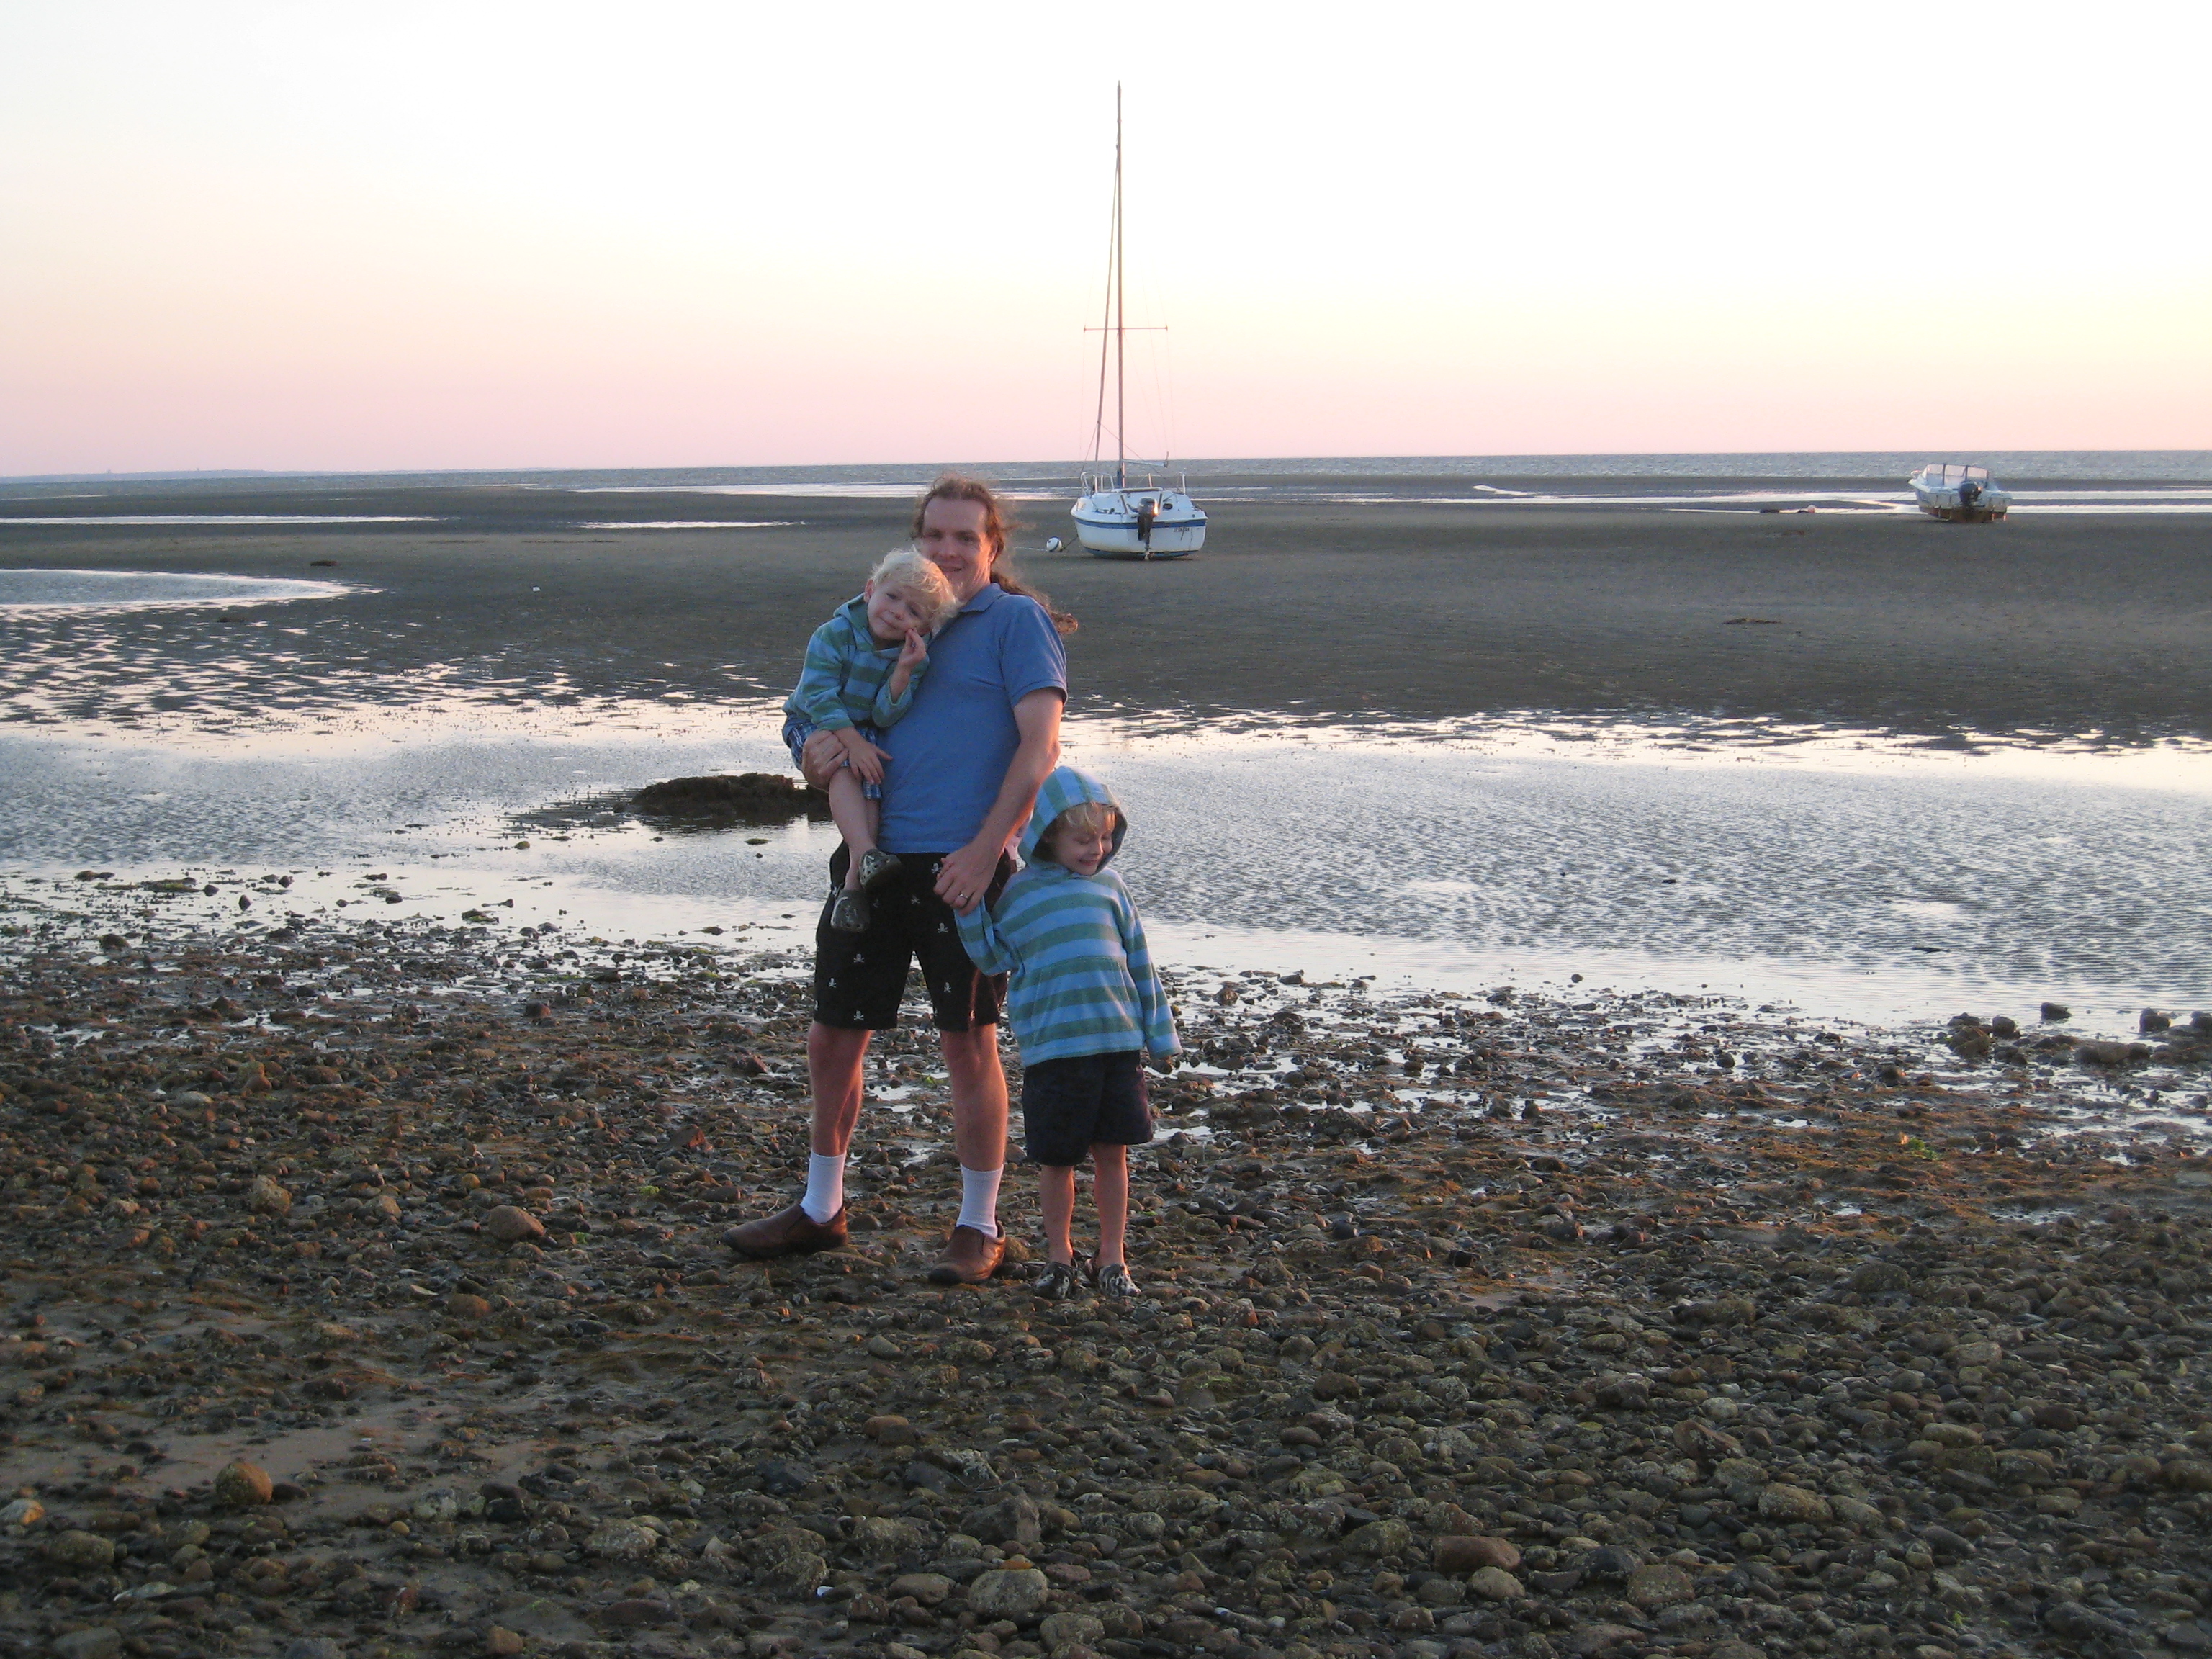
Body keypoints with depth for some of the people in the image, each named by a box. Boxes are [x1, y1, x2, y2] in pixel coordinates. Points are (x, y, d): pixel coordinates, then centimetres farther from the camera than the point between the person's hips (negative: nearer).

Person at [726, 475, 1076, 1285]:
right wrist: (819, 752, -3)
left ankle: (979, 1229, 13)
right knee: (831, 1039, 11)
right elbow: (833, 725, 23)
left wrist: (985, 849, -18)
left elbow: (1040, 746, -10)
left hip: (960, 867, -6)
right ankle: (820, 1210, 28)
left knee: (968, 1044, 0)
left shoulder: (1016, 619, -1)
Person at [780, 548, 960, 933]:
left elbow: (886, 717, -16)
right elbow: (818, 694, -23)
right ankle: (865, 854, -46)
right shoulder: (834, 635, -16)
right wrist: (851, 739, -32)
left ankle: (854, 881, -31)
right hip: (816, 726, -2)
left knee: (872, 776, -27)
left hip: (869, 732, 3)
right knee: (846, 767, -33)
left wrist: (904, 672, -31)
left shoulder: (914, 655, -7)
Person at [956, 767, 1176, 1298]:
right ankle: (1058, 1255, 22)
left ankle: (1112, 1255, 20)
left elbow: (1139, 960, 15)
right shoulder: (1017, 895, 3)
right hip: (1052, 1048, -2)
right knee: (1058, 1158, 4)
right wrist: (970, 908, -7)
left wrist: (1158, 1032, 15)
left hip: (1119, 1041, 2)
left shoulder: (1109, 886, 10)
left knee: (1112, 1153, 7)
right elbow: (994, 958, 6)